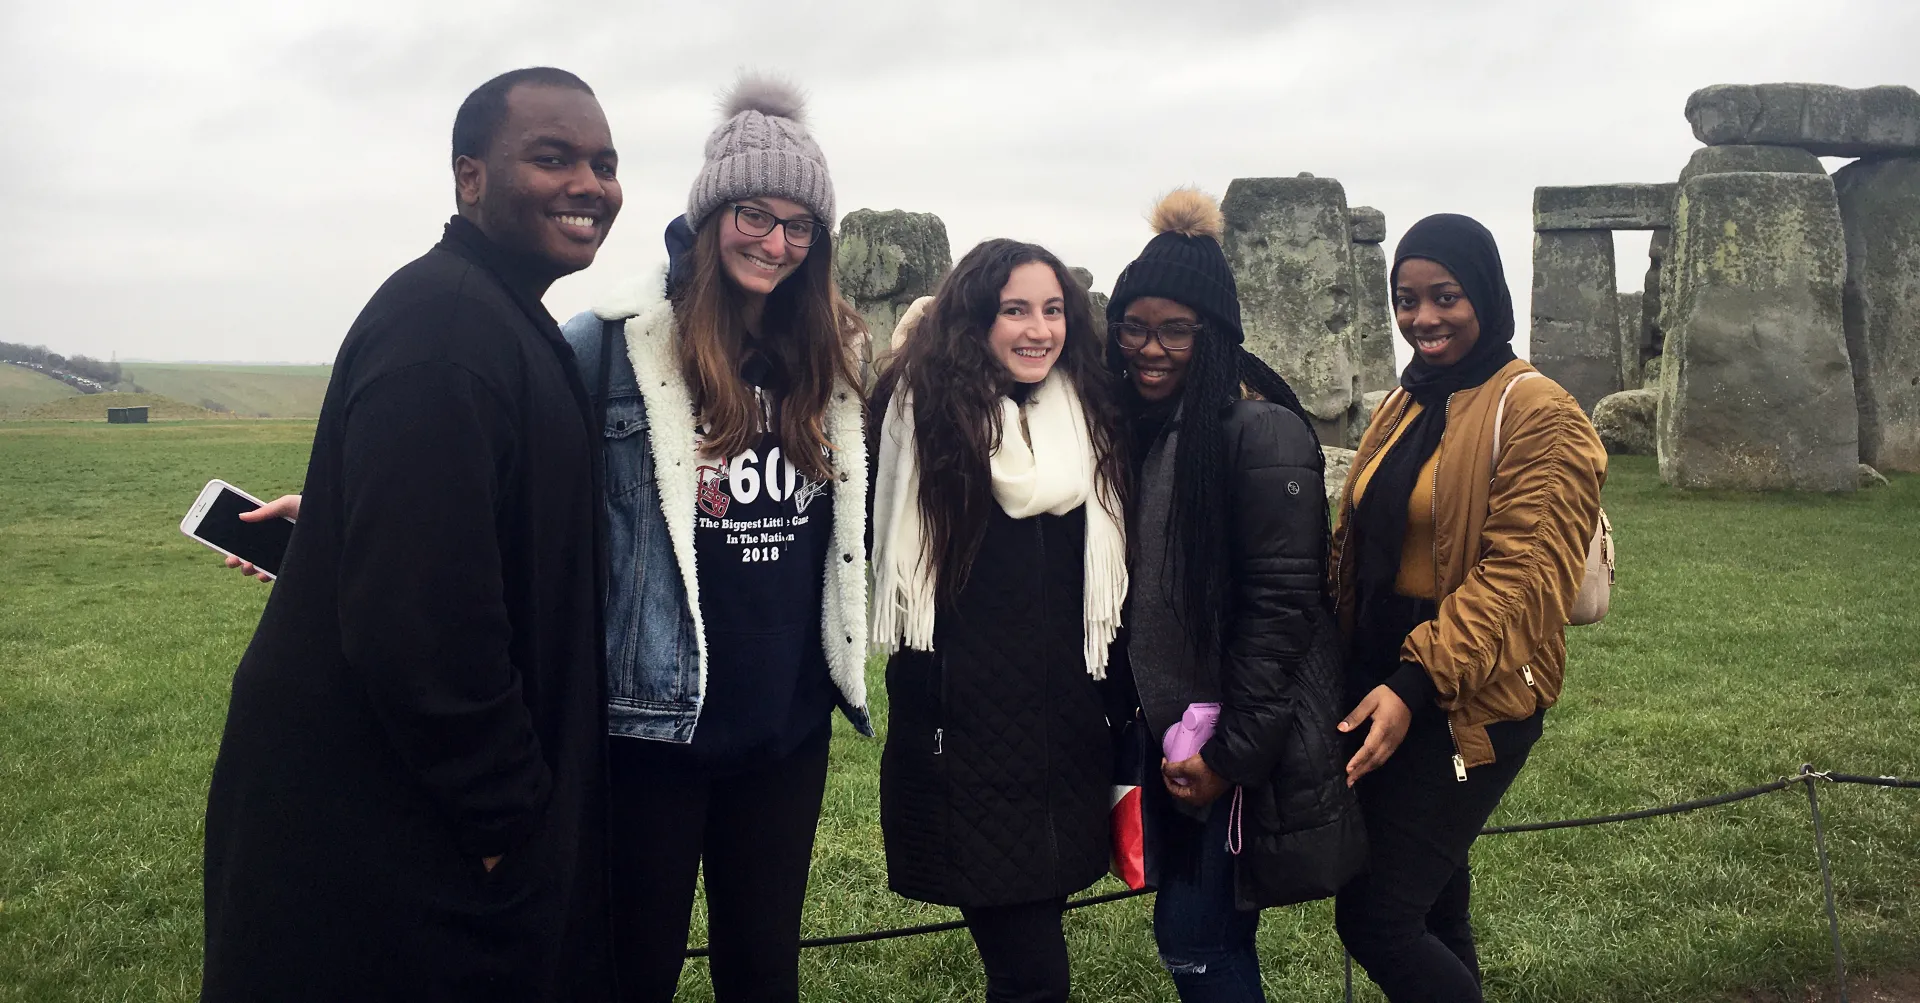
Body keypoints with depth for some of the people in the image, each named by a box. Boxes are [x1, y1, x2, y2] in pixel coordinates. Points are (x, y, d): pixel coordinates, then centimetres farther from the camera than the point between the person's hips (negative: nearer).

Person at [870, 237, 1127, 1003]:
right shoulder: (923, 409, -7)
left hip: (1065, 715, 4)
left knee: (1028, 939, 13)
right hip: (961, 719, -4)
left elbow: (1104, 583, 13)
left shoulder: (1086, 418, 7)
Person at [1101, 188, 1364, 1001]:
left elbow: (1282, 604, -18)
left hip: (1244, 743, -7)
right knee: (1216, 938, 15)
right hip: (1168, 730, 7)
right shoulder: (1136, 427, 8)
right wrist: (1133, 718, 9)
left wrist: (1232, 753, -17)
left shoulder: (1260, 431, -15)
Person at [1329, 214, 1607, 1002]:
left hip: (1471, 702, -7)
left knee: (1375, 919, -8)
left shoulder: (1536, 415, -11)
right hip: (1385, 688, 7)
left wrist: (1416, 684, -26)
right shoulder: (1403, 406, 13)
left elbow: (1520, 575, -19)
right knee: (1431, 910, 16)